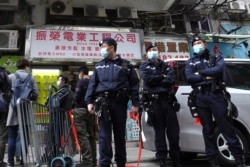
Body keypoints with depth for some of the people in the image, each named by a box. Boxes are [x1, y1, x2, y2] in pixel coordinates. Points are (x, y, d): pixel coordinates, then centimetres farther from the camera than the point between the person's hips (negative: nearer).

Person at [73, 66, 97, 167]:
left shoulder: (81, 82, -6)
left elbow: (77, 97, -12)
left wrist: (76, 102, 7)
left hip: (81, 110, -7)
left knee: (82, 135, -6)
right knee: (91, 135, 12)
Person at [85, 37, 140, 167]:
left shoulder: (125, 64, 8)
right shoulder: (99, 66, 15)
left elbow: (134, 84, 3)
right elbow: (92, 84, 10)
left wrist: (135, 103, -4)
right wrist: (89, 101, -1)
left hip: (120, 102, -1)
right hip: (103, 102, 1)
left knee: (120, 134, 8)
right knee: (104, 134, 0)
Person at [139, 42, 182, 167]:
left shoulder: (166, 66, 18)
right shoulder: (144, 67, 13)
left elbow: (171, 80, -1)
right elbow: (147, 79, -8)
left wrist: (155, 80, -6)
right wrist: (162, 77, -1)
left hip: (167, 99, 2)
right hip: (153, 101, -2)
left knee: (173, 130, 2)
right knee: (159, 131, 0)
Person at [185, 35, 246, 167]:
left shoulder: (216, 58, 13)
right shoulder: (190, 62, 15)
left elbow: (218, 70, -9)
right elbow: (189, 78, -4)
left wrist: (200, 73, -3)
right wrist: (208, 77, -9)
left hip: (216, 95, -2)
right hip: (200, 98, 2)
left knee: (226, 126, -3)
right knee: (208, 129, 6)